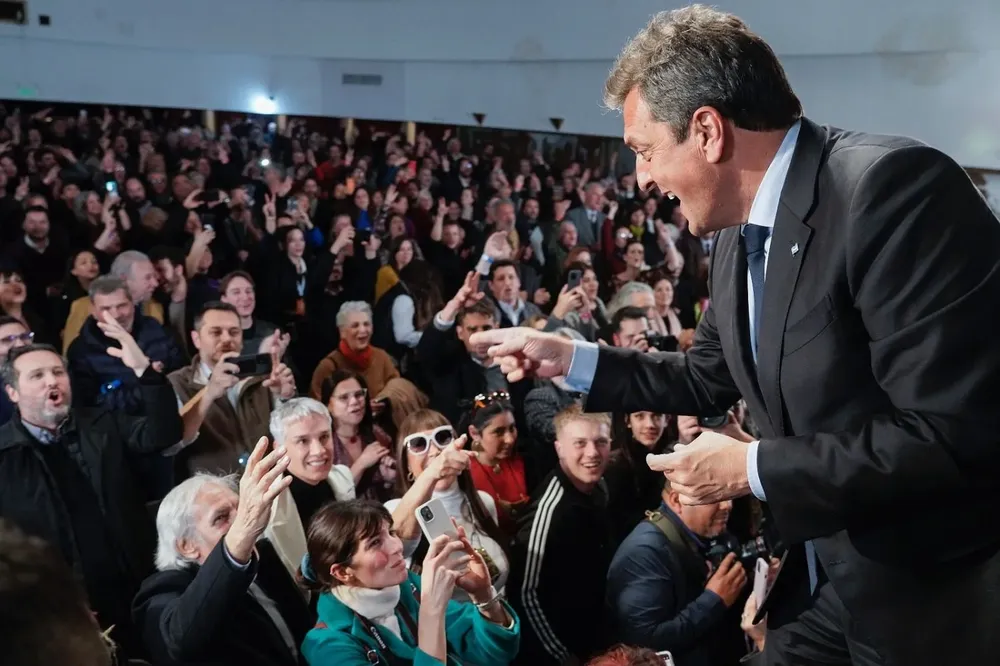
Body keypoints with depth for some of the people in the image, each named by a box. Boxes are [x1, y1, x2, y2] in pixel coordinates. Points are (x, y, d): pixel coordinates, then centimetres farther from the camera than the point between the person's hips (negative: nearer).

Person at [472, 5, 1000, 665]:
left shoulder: (892, 185, -23)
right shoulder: (739, 235, 5)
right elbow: (707, 381, 18)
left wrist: (753, 468, -20)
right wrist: (568, 357, 11)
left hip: (943, 596, -7)